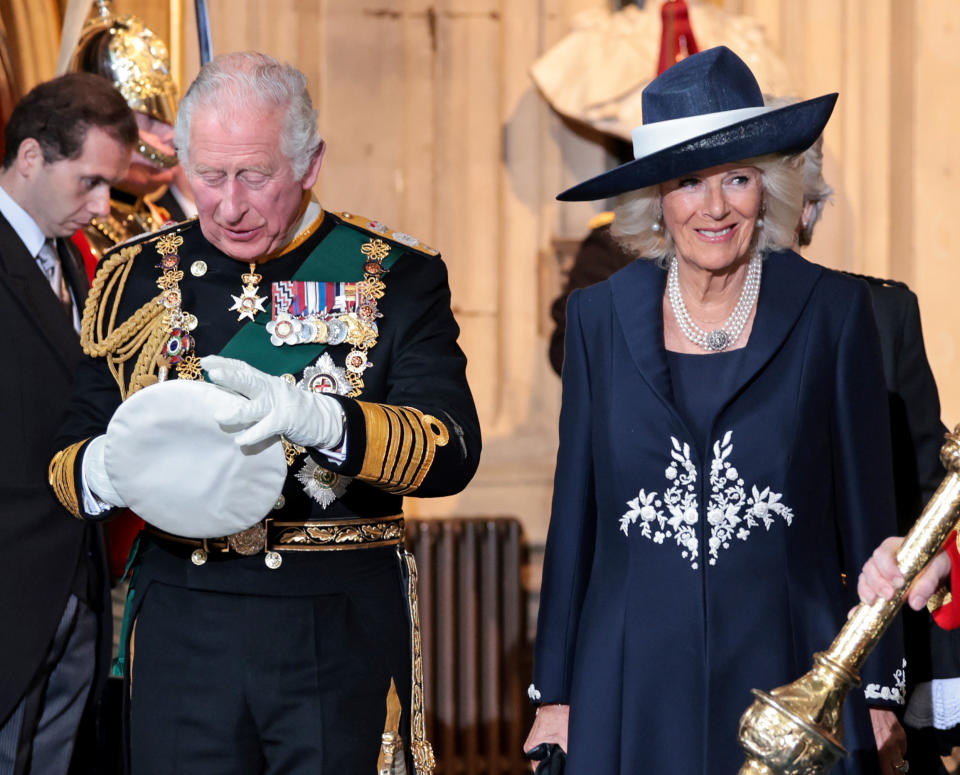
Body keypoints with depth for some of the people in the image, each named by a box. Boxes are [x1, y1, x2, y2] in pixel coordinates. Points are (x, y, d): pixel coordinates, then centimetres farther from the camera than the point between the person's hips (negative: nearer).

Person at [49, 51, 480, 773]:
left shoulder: (395, 276, -1)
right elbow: (69, 459, 11)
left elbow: (452, 451, -12)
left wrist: (314, 416, -31)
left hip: (343, 632, -2)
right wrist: (105, 469, -15)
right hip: (184, 626, 2)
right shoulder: (137, 278, 8)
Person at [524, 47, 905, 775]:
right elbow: (575, 514, 9)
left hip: (787, 679, -1)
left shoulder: (833, 311, 0)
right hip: (633, 695, 1)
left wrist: (881, 694, 2)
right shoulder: (601, 316, 5)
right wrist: (554, 693, 8)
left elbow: (868, 511, 3)